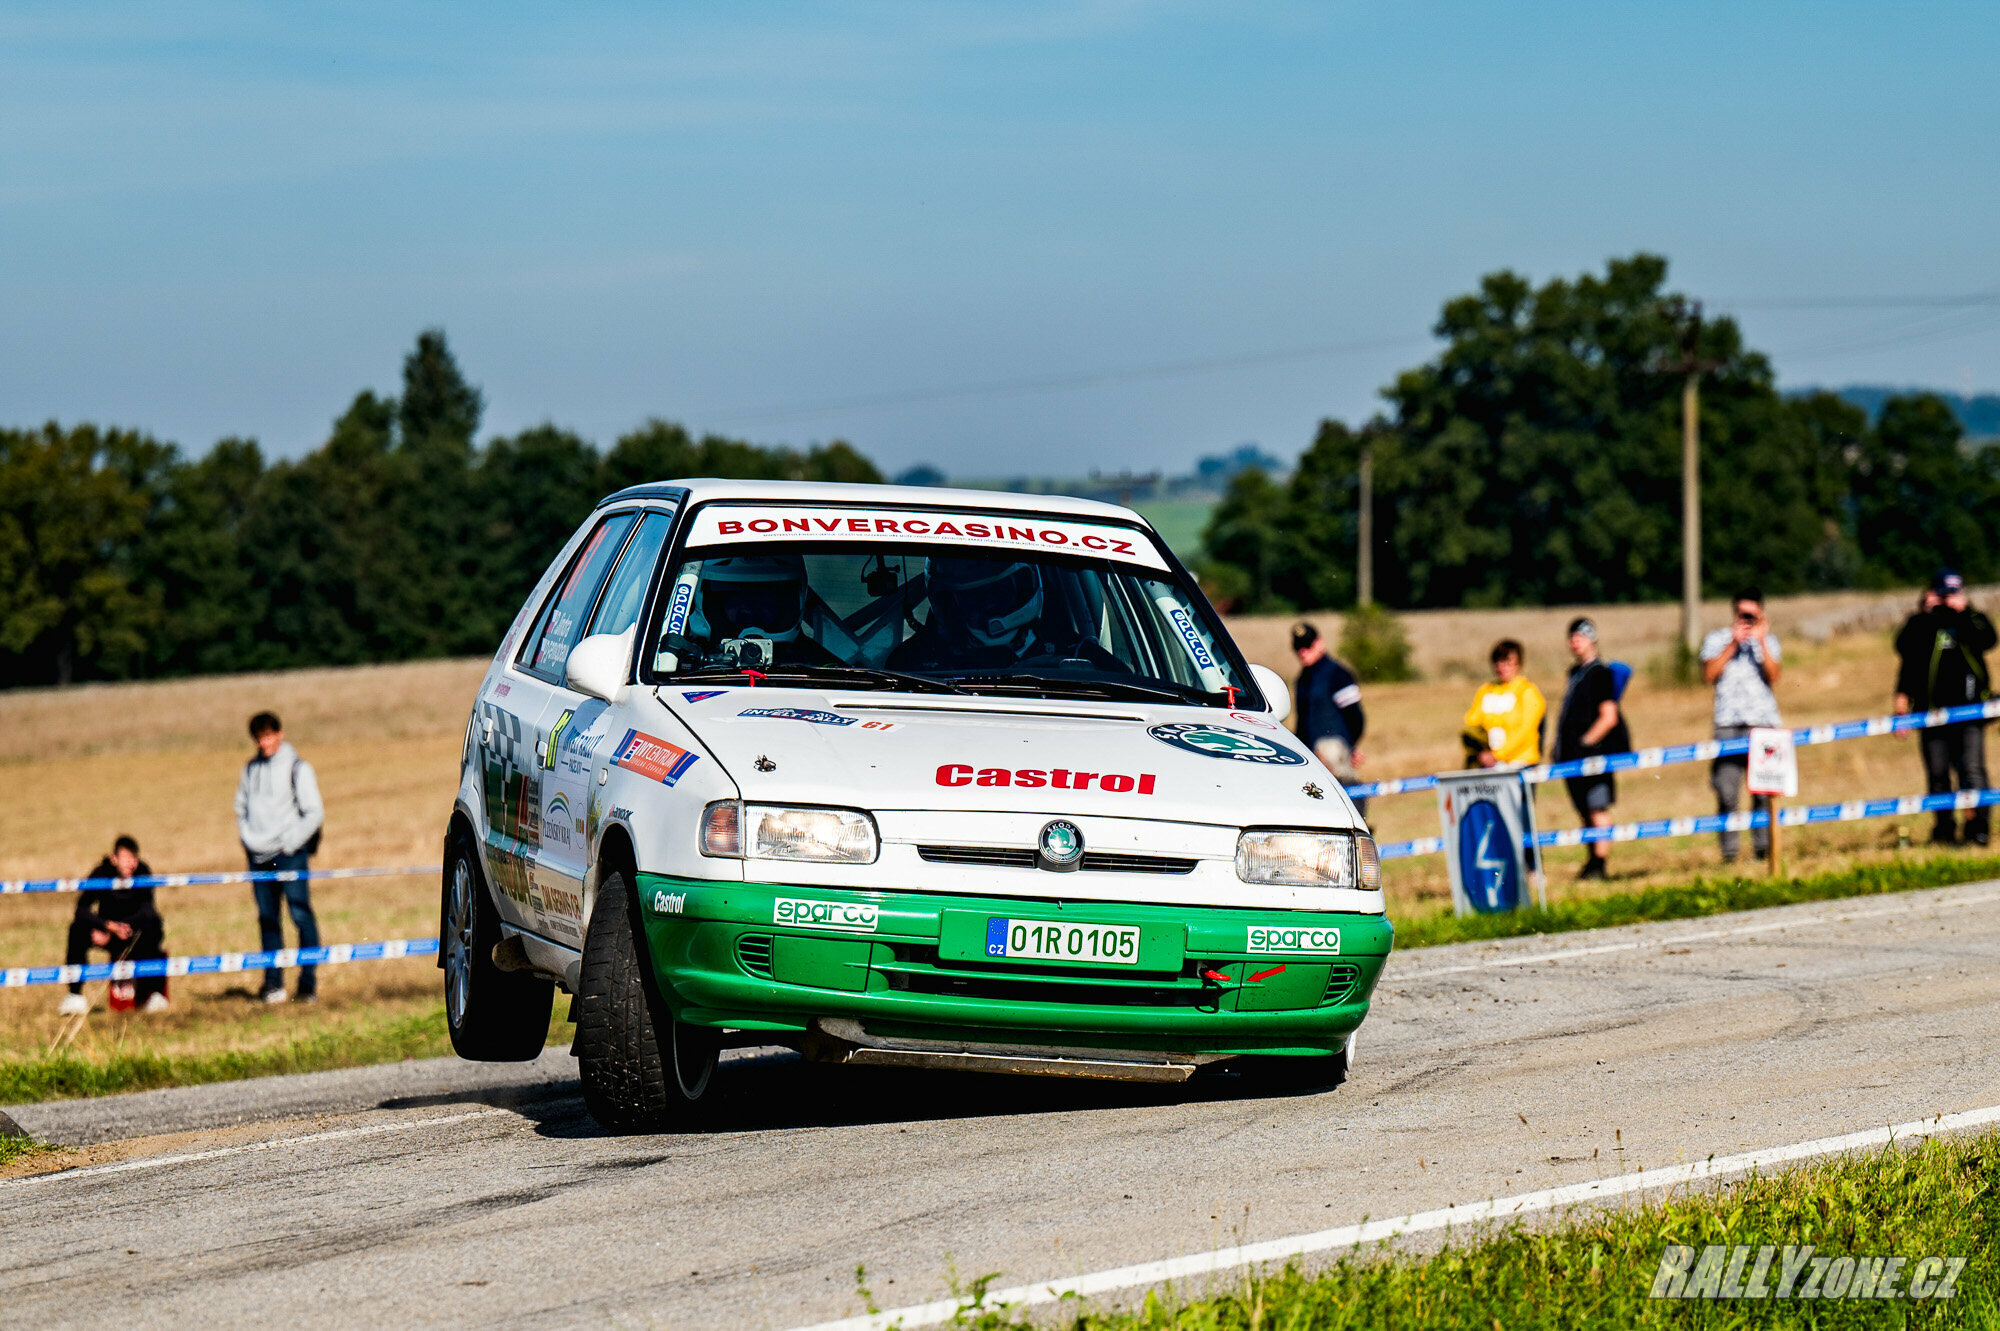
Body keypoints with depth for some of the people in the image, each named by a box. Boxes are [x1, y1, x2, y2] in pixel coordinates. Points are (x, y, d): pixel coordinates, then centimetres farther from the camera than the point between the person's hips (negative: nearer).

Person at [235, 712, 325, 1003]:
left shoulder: (297, 768, -3)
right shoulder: (251, 768, 12)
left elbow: (315, 812, -5)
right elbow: (241, 806, 24)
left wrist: (291, 843, -10)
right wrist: (245, 835, 10)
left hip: (289, 854, -5)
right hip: (258, 855, 5)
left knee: (301, 916, -8)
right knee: (267, 919, 6)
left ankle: (308, 983, -7)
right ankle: (273, 984, 11)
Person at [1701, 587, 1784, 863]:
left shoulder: (1769, 641, 15)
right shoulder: (1717, 639, 13)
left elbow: (1773, 675, -1)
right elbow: (1709, 674, -2)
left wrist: (1761, 641, -7)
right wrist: (1733, 644, -5)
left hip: (1763, 724, 1)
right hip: (1728, 725, -1)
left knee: (1763, 791, -5)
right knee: (1727, 792, -8)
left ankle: (1763, 847, 2)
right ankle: (1729, 850, -5)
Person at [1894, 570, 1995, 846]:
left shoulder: (1974, 620, 10)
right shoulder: (1921, 624, 7)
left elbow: (1985, 641, -13)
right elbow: (1905, 648, -5)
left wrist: (1962, 613, -12)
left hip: (1968, 709, -1)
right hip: (1932, 709, 1)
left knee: (1972, 768, -12)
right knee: (1937, 774, 4)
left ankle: (1977, 826, -11)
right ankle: (1944, 827, 15)